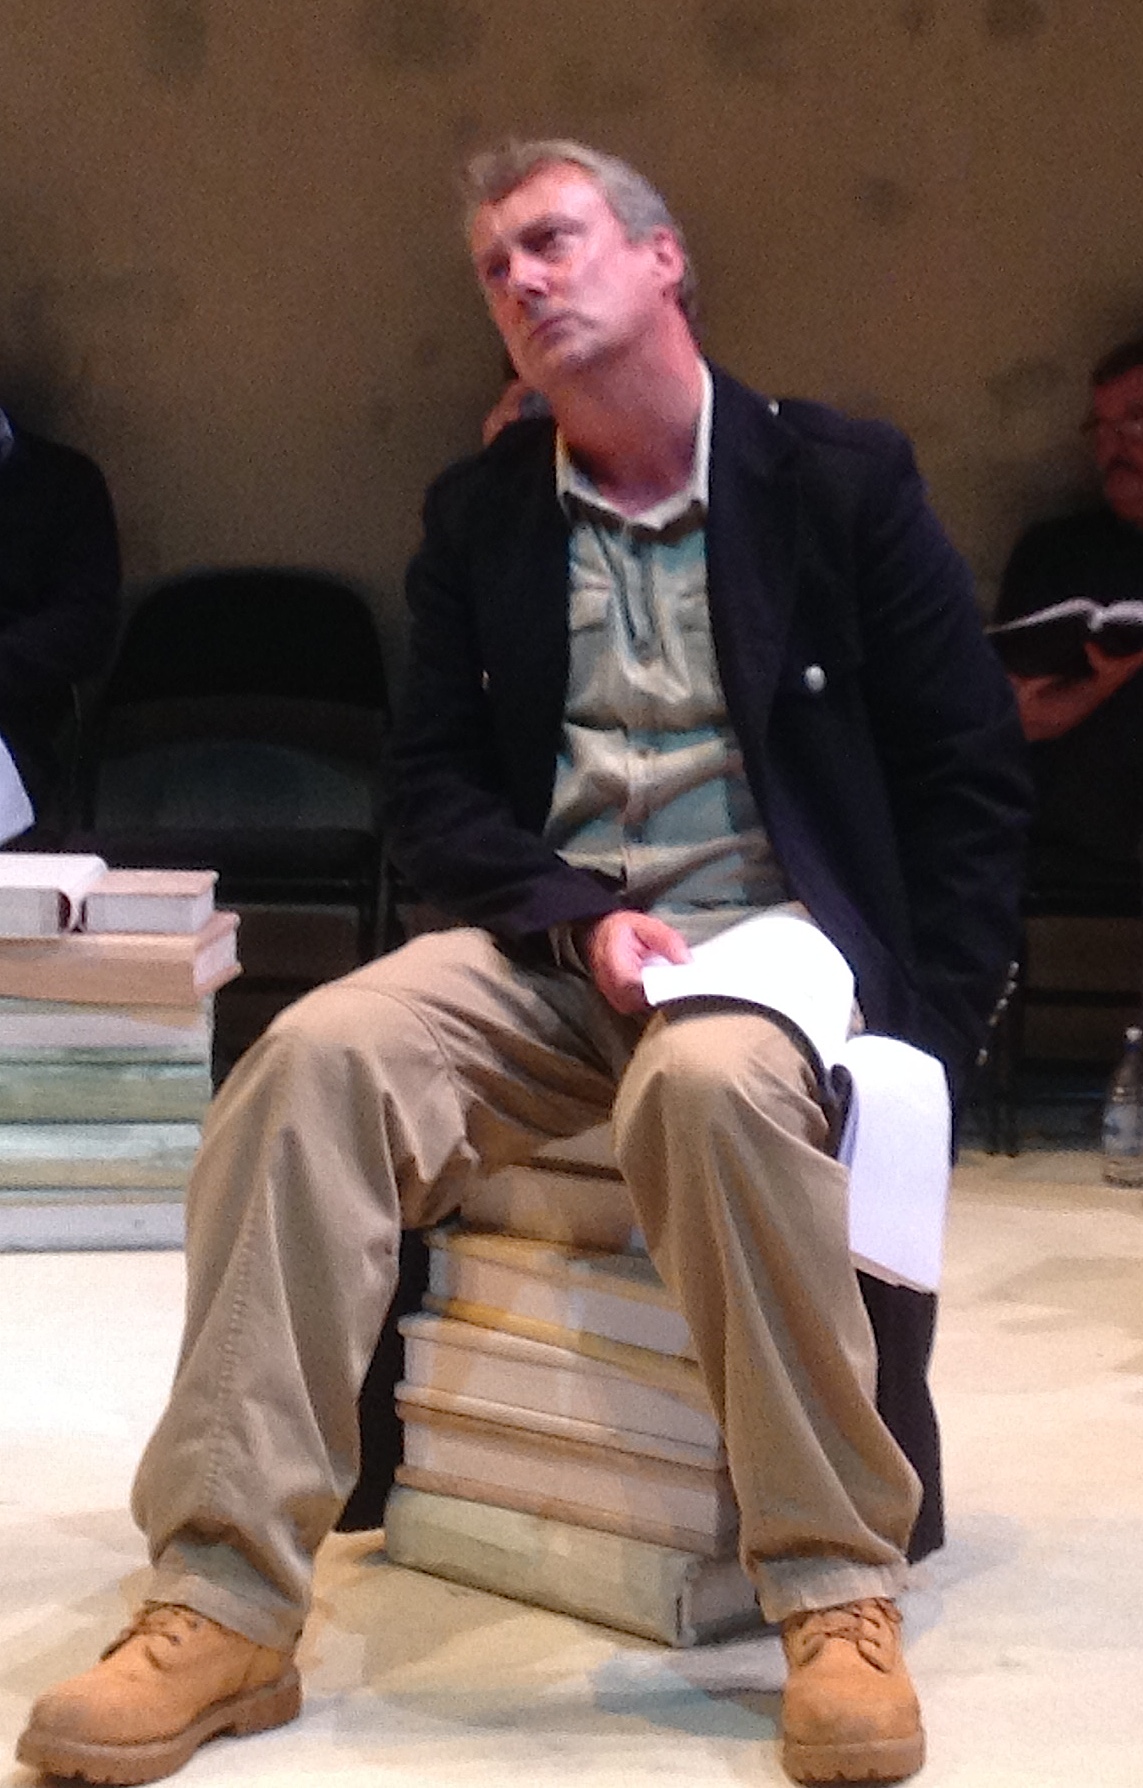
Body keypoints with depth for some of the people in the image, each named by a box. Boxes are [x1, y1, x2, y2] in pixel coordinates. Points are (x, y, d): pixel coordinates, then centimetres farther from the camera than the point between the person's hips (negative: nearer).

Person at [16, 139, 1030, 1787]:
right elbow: (436, 789, 10)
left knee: (713, 1084, -39)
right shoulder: (478, 516, 14)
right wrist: (579, 916, -11)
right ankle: (221, 1613, -29)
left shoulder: (840, 479, 4)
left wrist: (925, 1033, -8)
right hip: (545, 944, 3)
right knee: (316, 1060, -27)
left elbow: (967, 780, 3)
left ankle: (840, 1596, -26)